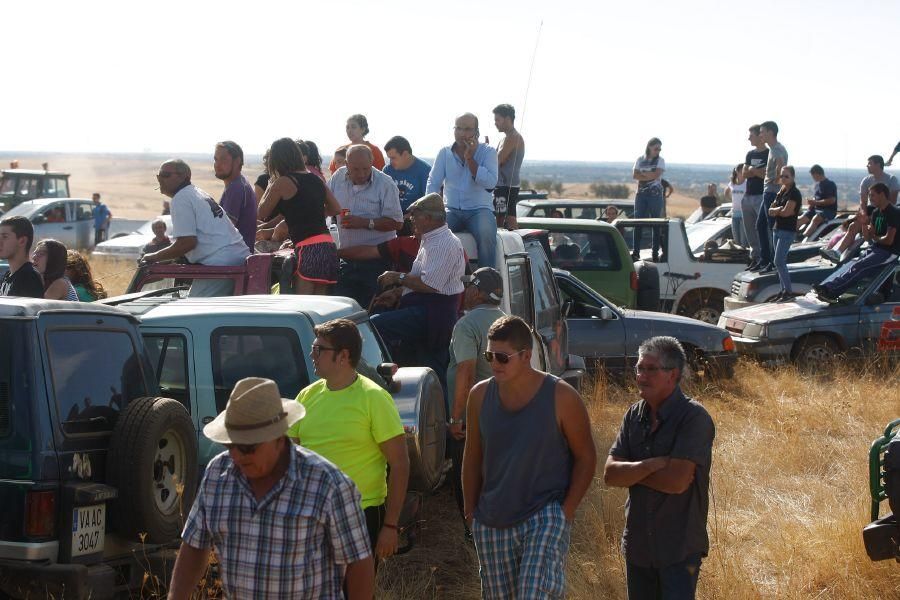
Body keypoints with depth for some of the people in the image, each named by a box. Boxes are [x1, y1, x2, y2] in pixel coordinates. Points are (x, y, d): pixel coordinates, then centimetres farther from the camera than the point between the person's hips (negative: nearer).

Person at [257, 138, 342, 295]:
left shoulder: (283, 182, -5)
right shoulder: (315, 179, 14)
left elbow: (261, 214, 5)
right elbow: (336, 209, 21)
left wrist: (268, 189, 20)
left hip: (309, 248, -7)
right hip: (328, 246, 7)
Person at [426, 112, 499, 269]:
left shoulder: (488, 152, 1)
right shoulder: (444, 153, 9)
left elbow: (490, 182, -14)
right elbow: (433, 183, 3)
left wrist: (470, 158, -13)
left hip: (479, 209, -2)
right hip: (452, 209, 2)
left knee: (486, 234, -34)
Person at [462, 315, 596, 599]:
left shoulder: (560, 397, -10)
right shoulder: (480, 395, 2)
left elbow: (586, 457, -3)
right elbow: (473, 457, 11)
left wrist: (567, 510, -10)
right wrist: (471, 510, 8)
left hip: (546, 515, -5)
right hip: (492, 522, 5)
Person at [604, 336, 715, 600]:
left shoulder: (694, 417, -14)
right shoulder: (634, 415, 5)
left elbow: (677, 481, -23)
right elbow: (610, 474, -4)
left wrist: (632, 472, -10)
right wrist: (654, 464, -19)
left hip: (679, 548, -6)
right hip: (638, 544, 6)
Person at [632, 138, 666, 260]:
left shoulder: (660, 160, 3)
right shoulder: (640, 159, 9)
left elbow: (656, 174, -12)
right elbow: (634, 175, -2)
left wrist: (642, 173, -5)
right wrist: (650, 176, -10)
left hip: (655, 194, -2)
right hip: (641, 194, 2)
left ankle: (655, 253, 5)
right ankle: (635, 252, -2)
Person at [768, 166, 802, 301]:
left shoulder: (794, 193, -11)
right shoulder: (781, 192, 15)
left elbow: (786, 212, -20)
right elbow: (770, 211, 10)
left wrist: (776, 210, -1)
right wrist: (779, 210, -10)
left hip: (788, 231, -9)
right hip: (778, 229, 9)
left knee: (779, 261, -15)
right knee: (780, 262, 10)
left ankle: (789, 292, -13)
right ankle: (784, 290, 15)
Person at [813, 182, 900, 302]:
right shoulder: (876, 212, 15)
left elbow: (888, 240, -18)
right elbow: (868, 237, 13)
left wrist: (875, 238, 0)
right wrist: (864, 223, -3)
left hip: (890, 253, -9)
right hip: (877, 249, 9)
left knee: (858, 266, -27)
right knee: (851, 265, -14)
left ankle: (831, 290, -41)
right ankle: (825, 286, -31)